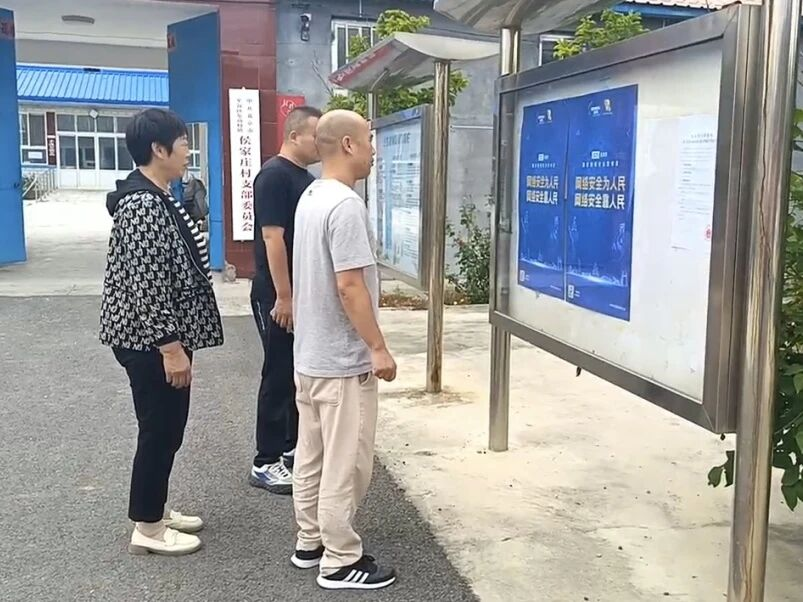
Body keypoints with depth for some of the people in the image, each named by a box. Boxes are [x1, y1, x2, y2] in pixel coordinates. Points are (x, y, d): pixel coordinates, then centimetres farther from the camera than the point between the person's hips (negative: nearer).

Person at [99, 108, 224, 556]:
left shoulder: (156, 197, 12)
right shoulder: (142, 205, -21)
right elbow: (146, 285, -25)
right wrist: (171, 347, -23)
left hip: (164, 336, 10)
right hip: (152, 340, -10)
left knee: (168, 428, 18)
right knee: (159, 430, 1)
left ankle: (156, 511, 32)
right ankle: (147, 529, 15)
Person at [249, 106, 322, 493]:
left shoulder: (305, 177, 13)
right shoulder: (274, 175, -15)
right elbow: (273, 237, -20)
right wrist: (283, 296, -22)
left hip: (306, 294, 9)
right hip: (278, 297, -9)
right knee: (279, 375, -3)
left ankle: (292, 446, 27)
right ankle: (265, 463, 7)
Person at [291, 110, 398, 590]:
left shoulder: (311, 198, 10)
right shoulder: (346, 205, -20)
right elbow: (350, 286, -24)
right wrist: (378, 348, -16)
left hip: (311, 354, 10)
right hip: (343, 360, -10)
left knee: (312, 456, 17)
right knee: (345, 464, 2)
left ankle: (311, 544, 30)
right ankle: (341, 562, 13)